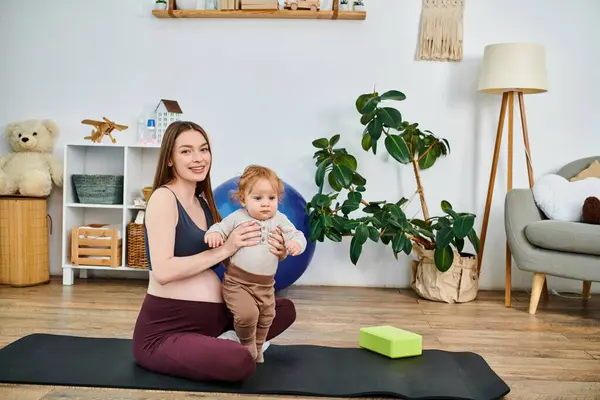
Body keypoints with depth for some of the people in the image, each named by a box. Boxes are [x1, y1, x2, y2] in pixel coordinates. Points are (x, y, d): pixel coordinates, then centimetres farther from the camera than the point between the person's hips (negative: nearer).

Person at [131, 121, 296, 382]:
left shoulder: (203, 202, 13)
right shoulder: (163, 197, -12)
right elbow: (163, 271, -24)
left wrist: (272, 253, -8)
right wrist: (225, 248, -21)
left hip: (211, 319, 9)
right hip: (164, 330, -9)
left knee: (285, 309, 17)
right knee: (239, 362, -34)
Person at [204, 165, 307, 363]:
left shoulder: (279, 220, 0)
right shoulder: (237, 218, -5)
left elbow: (295, 234, -4)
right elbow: (221, 227, 3)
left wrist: (296, 243, -27)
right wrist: (213, 233, -20)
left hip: (265, 285, 4)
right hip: (237, 282, -4)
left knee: (266, 319, 17)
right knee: (247, 314, -24)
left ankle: (257, 350, 45)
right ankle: (247, 342, 9)